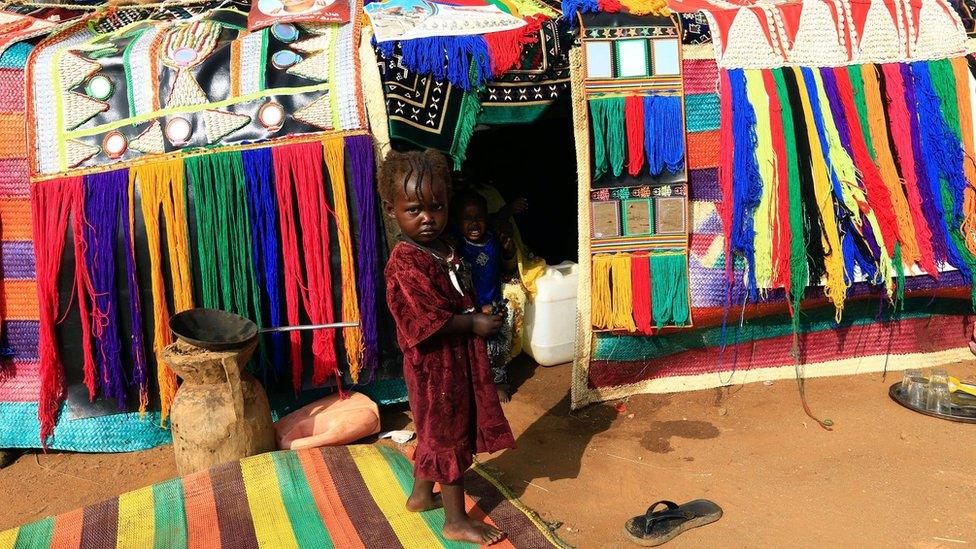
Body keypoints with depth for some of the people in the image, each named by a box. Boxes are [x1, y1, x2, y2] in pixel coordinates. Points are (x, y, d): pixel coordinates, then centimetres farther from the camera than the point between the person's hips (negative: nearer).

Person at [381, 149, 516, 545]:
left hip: (457, 354, 9)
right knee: (450, 436, 2)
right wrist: (475, 324, -18)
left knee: (435, 430, 22)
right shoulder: (405, 261, -22)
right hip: (436, 361, -9)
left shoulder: (443, 249, 6)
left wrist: (478, 316, 2)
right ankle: (456, 520, 17)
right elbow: (429, 320, -25)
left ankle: (421, 495, 41)